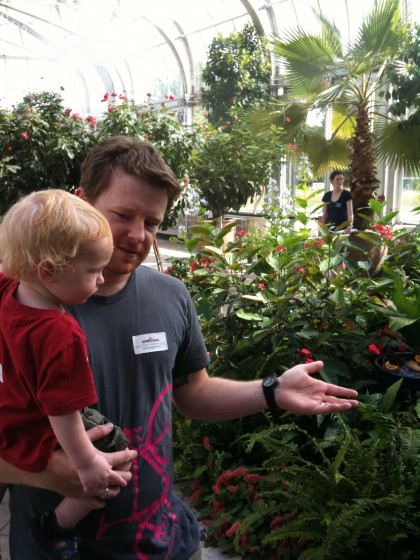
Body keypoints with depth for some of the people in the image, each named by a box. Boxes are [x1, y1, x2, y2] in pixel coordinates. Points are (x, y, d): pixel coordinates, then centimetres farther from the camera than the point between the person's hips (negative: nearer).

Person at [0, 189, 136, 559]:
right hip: (38, 443, -8)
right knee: (115, 470, 3)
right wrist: (86, 464, -21)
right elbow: (63, 413, -32)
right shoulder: (61, 336, -37)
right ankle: (56, 526, 17)